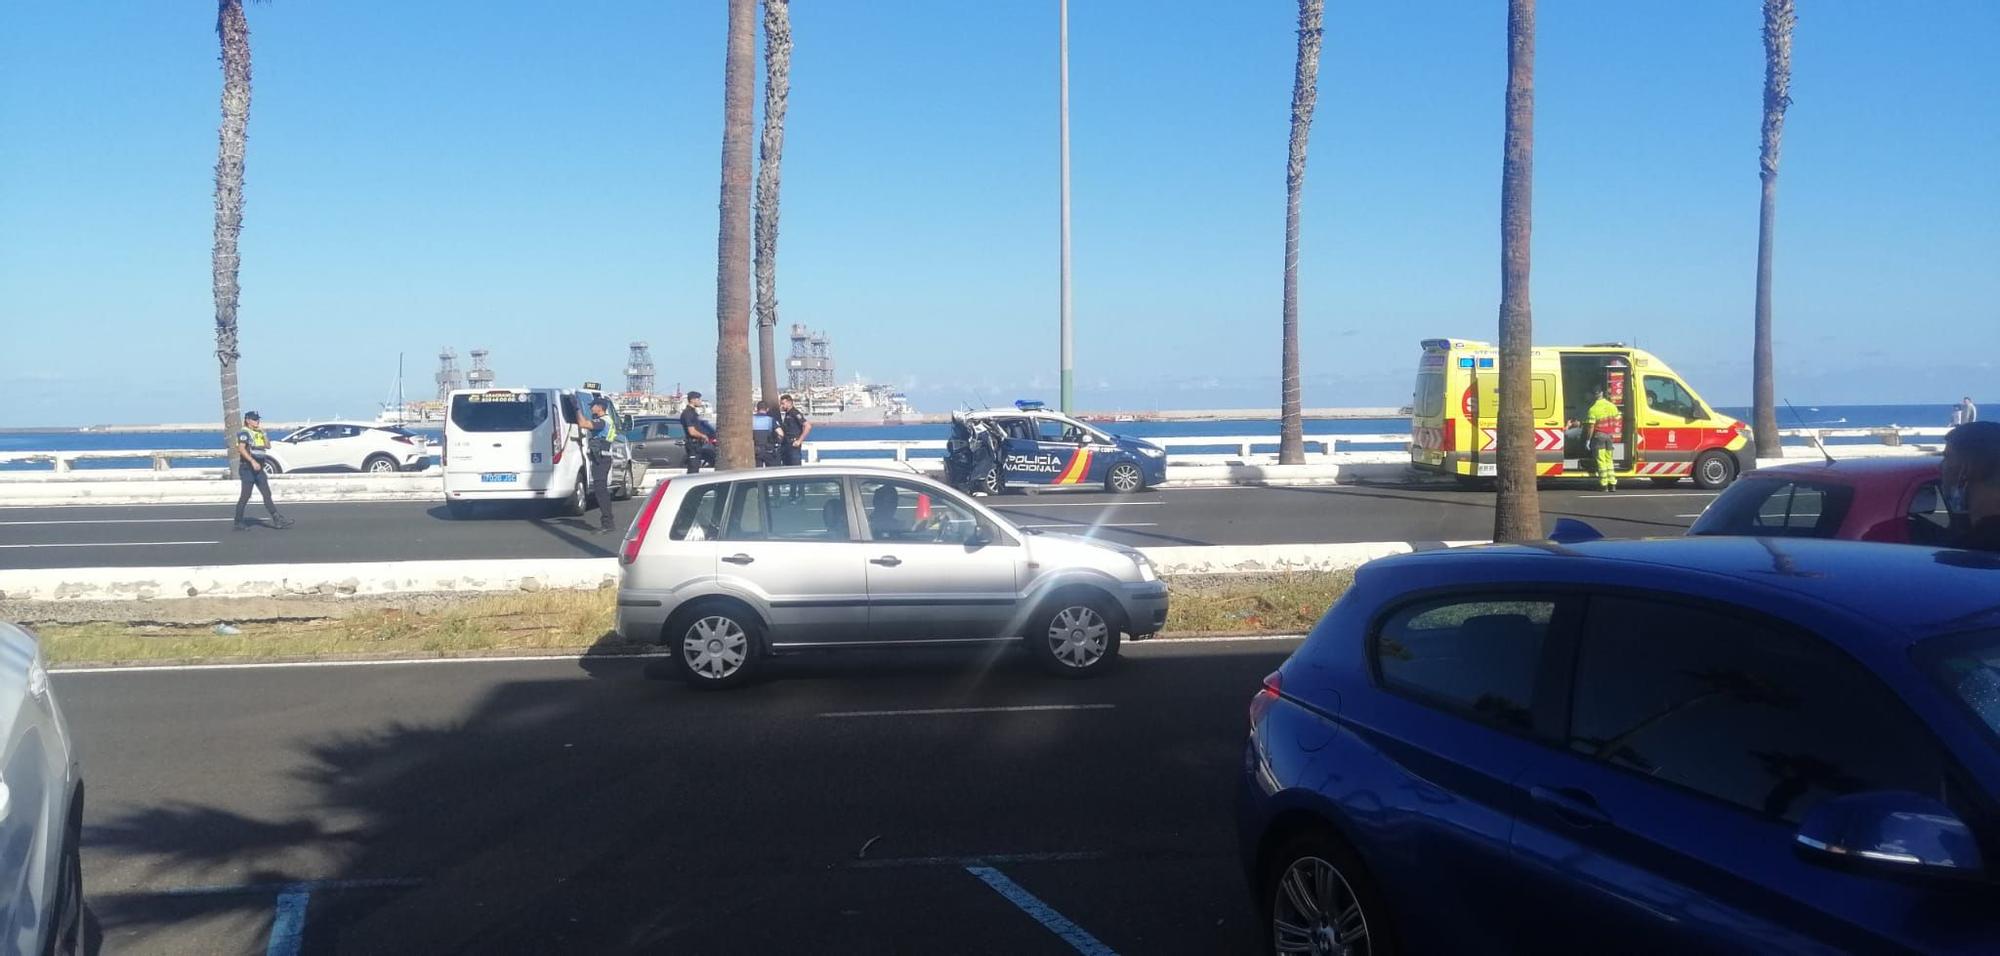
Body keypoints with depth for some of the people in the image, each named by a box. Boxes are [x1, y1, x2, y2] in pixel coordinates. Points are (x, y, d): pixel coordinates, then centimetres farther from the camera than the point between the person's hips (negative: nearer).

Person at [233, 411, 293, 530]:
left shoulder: (258, 432, 18)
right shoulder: (244, 432, -7)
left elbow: (268, 446, 12)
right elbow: (241, 449, -19)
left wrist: (263, 431, 5)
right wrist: (252, 461, -27)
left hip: (258, 469, 8)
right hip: (247, 468, -8)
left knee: (267, 494, 3)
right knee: (245, 496, -5)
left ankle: (277, 519, 0)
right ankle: (238, 522, 2)